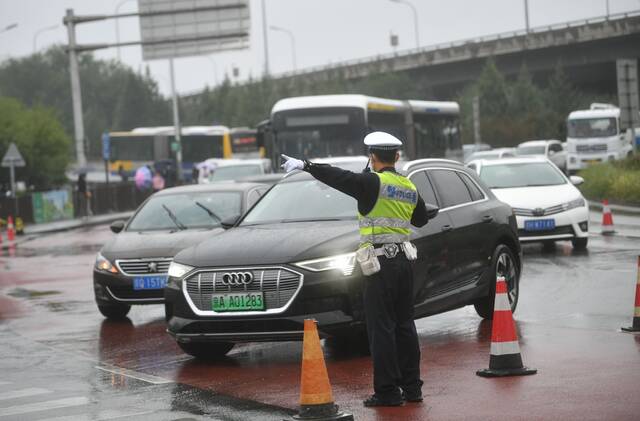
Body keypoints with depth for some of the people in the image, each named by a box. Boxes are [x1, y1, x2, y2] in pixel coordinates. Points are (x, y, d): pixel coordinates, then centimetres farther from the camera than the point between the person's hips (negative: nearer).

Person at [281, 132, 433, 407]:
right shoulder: (409, 188, 10)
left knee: (381, 328, -3)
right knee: (404, 325, 14)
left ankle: (387, 391, -3)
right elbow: (421, 219, 24)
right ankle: (411, 387, 18)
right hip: (403, 260, 7)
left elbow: (340, 178, -21)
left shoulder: (374, 183, -11)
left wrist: (305, 166, -20)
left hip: (381, 263, -7)